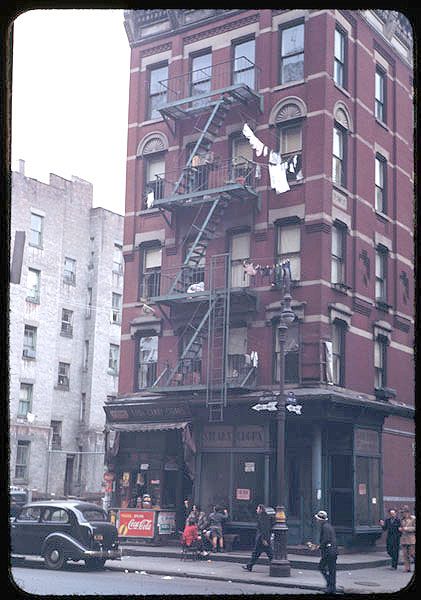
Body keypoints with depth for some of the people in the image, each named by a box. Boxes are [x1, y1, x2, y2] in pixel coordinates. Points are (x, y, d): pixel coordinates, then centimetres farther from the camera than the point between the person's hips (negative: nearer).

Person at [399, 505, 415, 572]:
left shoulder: (413, 518, -5)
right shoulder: (402, 519, 13)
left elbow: (414, 528, -9)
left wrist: (407, 528, -17)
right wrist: (400, 529, 2)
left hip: (411, 539, -5)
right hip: (404, 538, 5)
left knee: (412, 553, -5)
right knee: (405, 554, 1)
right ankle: (407, 568, 4)